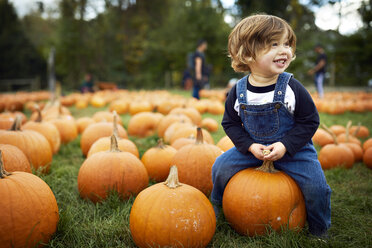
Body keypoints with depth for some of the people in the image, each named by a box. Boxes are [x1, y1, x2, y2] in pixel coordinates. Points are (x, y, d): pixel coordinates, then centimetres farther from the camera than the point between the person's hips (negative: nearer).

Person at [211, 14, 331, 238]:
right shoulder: (238, 92, -13)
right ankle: (216, 210, 24)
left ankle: (320, 231, 15)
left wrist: (285, 146, -24)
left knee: (316, 184, -16)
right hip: (253, 147, 2)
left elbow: (310, 121, -12)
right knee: (220, 167, -6)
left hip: (293, 148, -2)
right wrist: (250, 146, -17)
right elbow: (230, 123, -3)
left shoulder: (292, 88, -19)